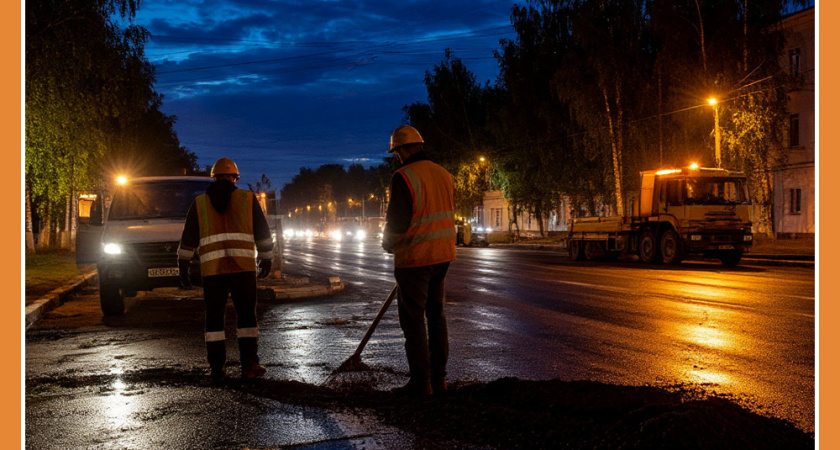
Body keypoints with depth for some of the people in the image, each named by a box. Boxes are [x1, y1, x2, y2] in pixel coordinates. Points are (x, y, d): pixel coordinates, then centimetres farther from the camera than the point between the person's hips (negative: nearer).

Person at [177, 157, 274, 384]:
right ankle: (249, 365, 6)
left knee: (214, 318, 7)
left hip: (212, 269, 1)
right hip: (243, 267, -1)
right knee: (246, 315, 8)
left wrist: (183, 267, 17)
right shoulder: (247, 198, 9)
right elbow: (263, 233, 9)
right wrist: (266, 259, 18)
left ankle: (217, 369, 4)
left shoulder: (200, 202, 11)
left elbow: (188, 238, 11)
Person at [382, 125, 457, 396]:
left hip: (415, 257, -8)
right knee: (436, 315, 14)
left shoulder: (404, 176, -14)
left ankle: (420, 382, 2)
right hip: (442, 255, 8)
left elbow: (397, 220, -17)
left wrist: (388, 245, 3)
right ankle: (438, 378, 19)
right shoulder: (444, 175, 10)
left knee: (413, 318, 0)